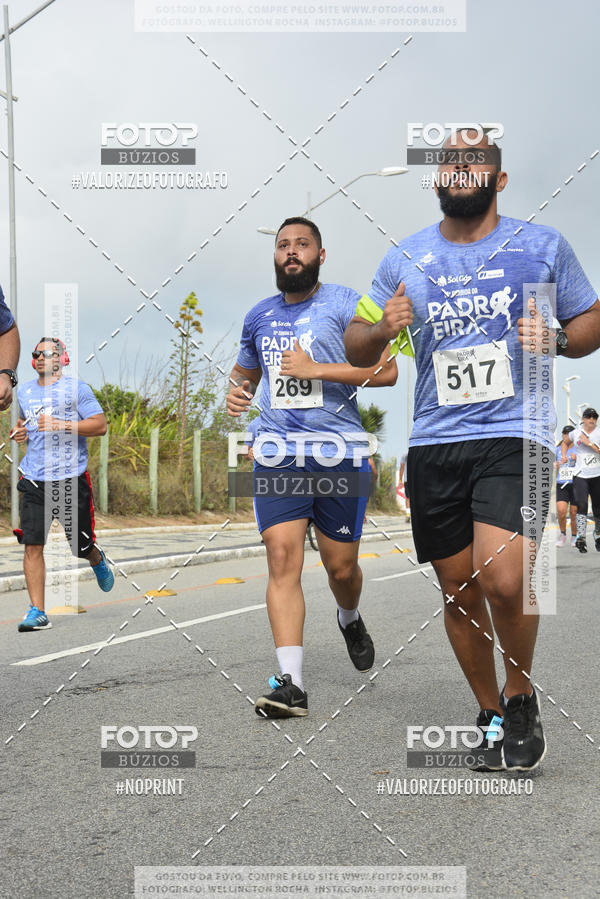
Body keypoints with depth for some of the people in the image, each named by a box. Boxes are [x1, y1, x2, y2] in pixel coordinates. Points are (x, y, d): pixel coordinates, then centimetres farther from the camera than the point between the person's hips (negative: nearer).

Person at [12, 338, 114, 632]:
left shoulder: (76, 388, -3)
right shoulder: (24, 392, 13)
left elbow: (101, 425, -9)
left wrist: (62, 425, -19)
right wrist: (19, 432, 10)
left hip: (71, 478, -3)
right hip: (34, 480, 3)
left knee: (81, 547, 7)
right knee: (32, 545, -8)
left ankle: (97, 560, 44)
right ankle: (37, 612, -2)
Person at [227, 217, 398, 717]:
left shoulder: (344, 304, 0)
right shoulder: (258, 316, 15)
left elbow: (386, 371, -9)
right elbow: (244, 369, 33)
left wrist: (315, 369, -15)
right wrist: (236, 392, 9)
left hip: (338, 451, -3)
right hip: (277, 454, 3)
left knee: (341, 566, 5)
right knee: (283, 559, -12)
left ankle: (350, 620, 42)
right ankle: (291, 685, -13)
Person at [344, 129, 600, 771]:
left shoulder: (542, 247, 6)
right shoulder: (405, 259, 10)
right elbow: (355, 349, 15)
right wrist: (382, 329, -7)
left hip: (514, 435, -3)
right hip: (434, 445, 3)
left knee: (502, 581, -21)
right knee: (458, 590, 7)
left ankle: (521, 695, 7)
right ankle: (491, 716, 28)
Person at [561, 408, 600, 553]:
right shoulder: (576, 433, 6)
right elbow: (565, 442, 27)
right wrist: (564, 455, 12)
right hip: (580, 475, 0)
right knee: (581, 504, -17)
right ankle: (581, 538, -22)